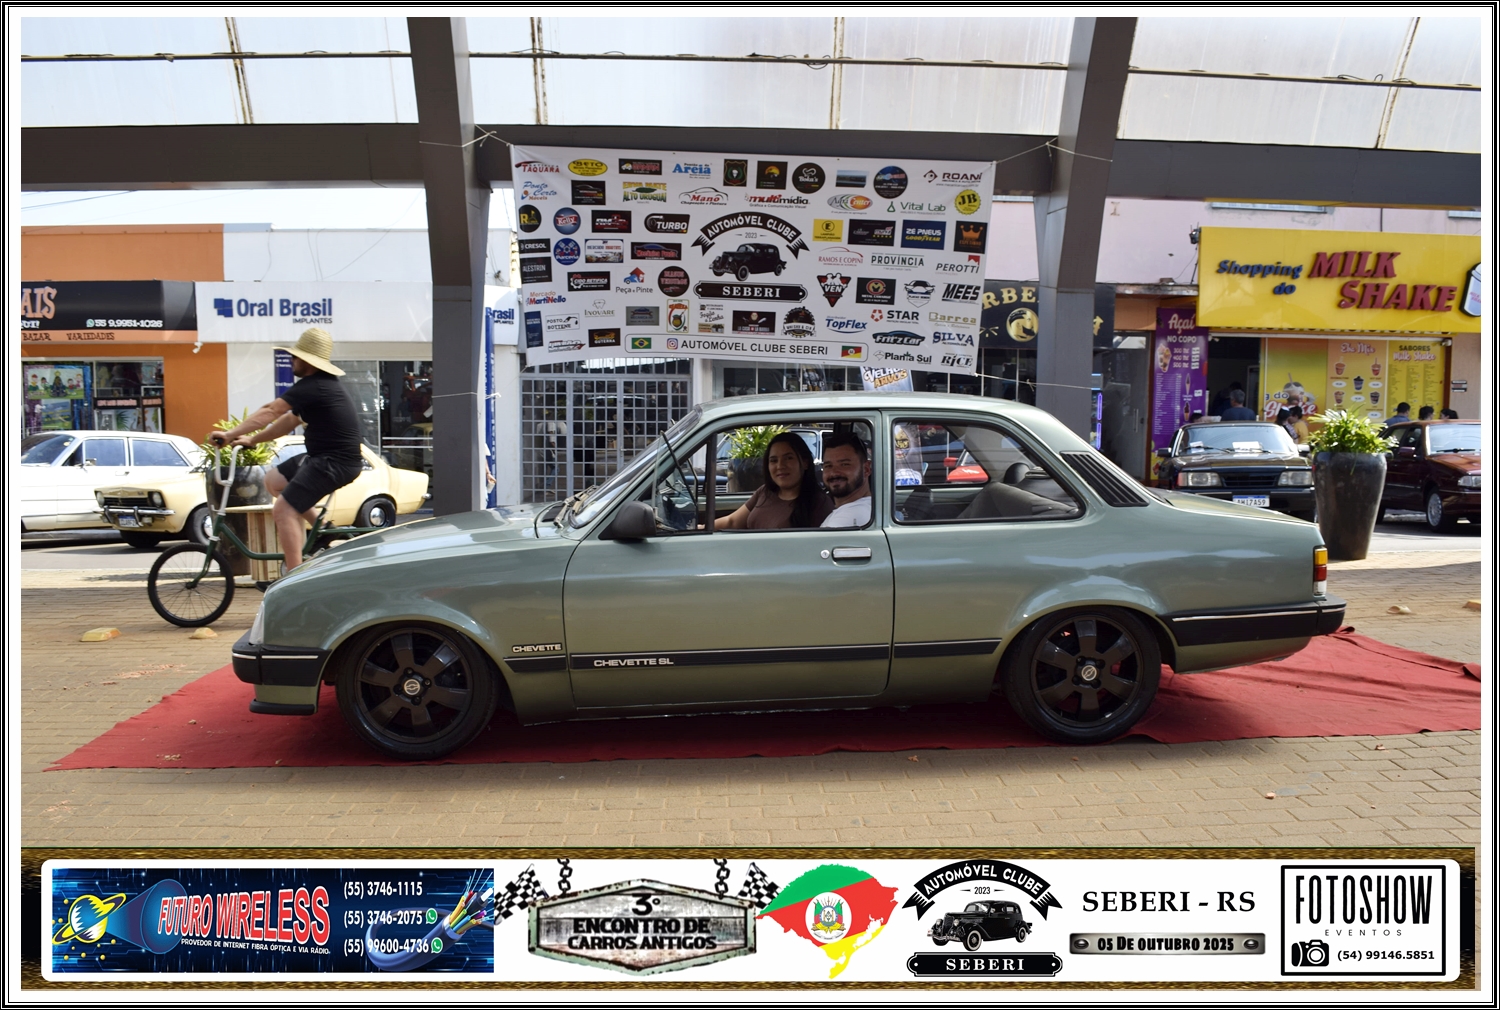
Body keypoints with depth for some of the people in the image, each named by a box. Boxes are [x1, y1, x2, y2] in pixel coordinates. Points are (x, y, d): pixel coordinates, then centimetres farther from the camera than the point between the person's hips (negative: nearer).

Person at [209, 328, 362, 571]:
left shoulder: (311, 387, -16)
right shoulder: (323, 384, 16)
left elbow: (270, 412, -19)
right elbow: (291, 419, 19)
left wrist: (230, 434, -17)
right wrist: (253, 440, 15)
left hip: (334, 462, -11)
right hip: (324, 456, 11)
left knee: (283, 510, -12)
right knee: (273, 481, 19)